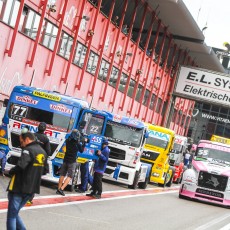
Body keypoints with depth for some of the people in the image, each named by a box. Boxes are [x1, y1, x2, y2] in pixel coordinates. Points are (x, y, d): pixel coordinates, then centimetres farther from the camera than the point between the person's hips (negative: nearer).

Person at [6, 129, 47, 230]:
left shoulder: (28, 150, -15)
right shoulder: (42, 152, 11)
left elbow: (20, 166, -29)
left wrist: (10, 171, -11)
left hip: (18, 188, -8)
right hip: (31, 189, 8)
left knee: (11, 216, 1)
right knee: (15, 214, 19)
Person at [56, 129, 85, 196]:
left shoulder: (68, 140, -1)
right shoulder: (78, 143, -14)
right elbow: (81, 151, 2)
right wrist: (83, 144, 11)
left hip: (65, 160, 5)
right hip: (72, 162, -5)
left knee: (62, 175, 13)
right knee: (69, 176, 1)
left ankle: (58, 189, 15)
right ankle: (61, 189, -13)